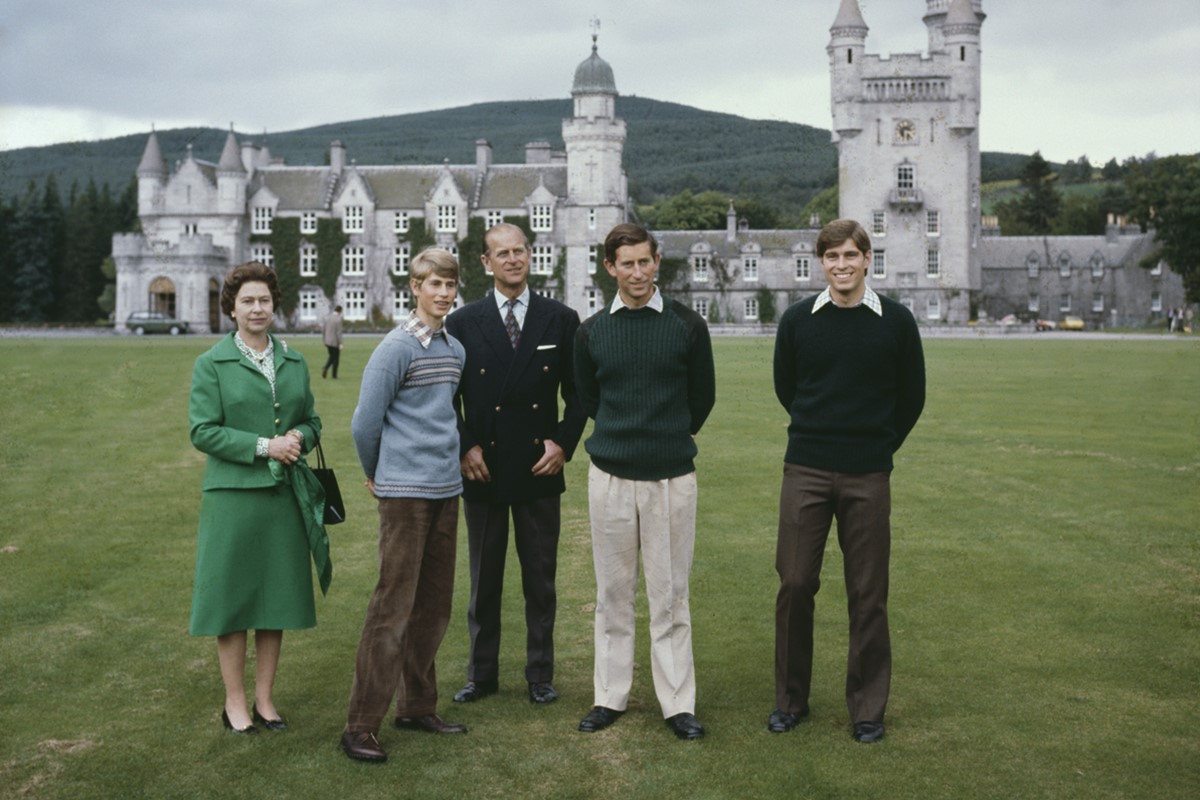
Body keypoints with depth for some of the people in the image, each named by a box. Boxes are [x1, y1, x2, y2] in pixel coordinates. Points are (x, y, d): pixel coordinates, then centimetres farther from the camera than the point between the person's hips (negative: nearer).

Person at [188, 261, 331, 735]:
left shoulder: (294, 362, 11)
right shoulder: (212, 364, -1)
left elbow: (312, 421, 16)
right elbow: (203, 431, -7)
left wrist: (298, 438, -7)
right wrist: (263, 446, -15)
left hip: (285, 494, 4)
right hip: (233, 494, -4)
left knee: (277, 595, 8)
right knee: (232, 597, 2)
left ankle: (264, 698, 20)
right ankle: (234, 702, 15)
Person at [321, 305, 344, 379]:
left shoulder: (326, 317, 3)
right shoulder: (338, 319, -15)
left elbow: (323, 329, 6)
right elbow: (338, 332, -17)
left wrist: (324, 340, 15)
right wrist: (340, 343, -14)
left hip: (327, 341, 5)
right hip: (335, 342, -5)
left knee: (331, 357, 21)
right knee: (336, 358, 9)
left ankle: (325, 368, -4)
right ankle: (334, 376, 11)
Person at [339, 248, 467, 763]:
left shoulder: (456, 351, 12)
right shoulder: (396, 349, -10)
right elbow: (365, 423, -8)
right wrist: (377, 475, 5)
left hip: (446, 490, 7)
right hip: (405, 493, -7)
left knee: (434, 606, 12)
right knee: (393, 608, -7)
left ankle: (417, 707, 24)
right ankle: (361, 725, 0)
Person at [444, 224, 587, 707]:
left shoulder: (561, 320, 3)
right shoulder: (462, 323, 2)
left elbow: (578, 393, 6)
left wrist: (564, 441, -6)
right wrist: (464, 447, -6)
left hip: (540, 468, 0)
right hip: (483, 469, 0)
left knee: (541, 580, 8)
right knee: (483, 580, 10)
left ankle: (540, 675, 20)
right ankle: (482, 674, 22)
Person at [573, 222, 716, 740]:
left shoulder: (687, 326, -1)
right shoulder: (592, 332, 4)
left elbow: (703, 396, 9)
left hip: (672, 476, -2)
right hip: (610, 477, 2)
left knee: (670, 595, 3)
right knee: (612, 594, 9)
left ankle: (678, 703, 13)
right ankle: (611, 697, 20)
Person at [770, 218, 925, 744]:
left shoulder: (895, 321, 0)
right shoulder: (798, 320, 2)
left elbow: (911, 396, 10)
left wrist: (880, 445, 13)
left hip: (868, 477, 0)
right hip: (806, 472, 1)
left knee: (868, 595, 4)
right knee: (794, 585, 2)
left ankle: (867, 707, 18)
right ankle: (790, 699, 18)